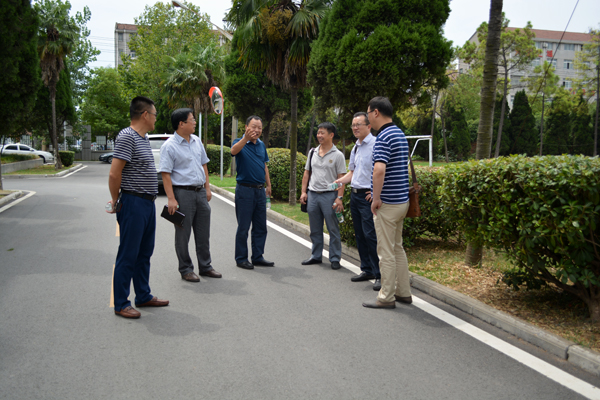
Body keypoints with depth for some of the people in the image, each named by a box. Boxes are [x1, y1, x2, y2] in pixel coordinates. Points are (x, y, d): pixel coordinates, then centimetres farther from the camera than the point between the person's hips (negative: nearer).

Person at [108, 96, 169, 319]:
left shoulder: (143, 139, 15)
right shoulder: (127, 137, -15)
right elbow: (114, 174, -20)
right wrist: (116, 201, -8)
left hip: (148, 203, 10)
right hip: (133, 203, -10)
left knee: (144, 254, 17)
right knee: (128, 256, -1)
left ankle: (143, 296, 29)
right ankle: (121, 304, 10)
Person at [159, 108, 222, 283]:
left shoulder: (197, 141, 11)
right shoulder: (170, 146, -11)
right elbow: (165, 174, -14)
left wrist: (207, 188, 13)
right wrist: (171, 199, -19)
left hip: (200, 192, 7)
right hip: (183, 193, -7)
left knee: (203, 233, 13)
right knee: (183, 234, 4)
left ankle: (205, 266, 25)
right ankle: (186, 270, 16)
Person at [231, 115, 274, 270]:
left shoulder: (262, 145, 13)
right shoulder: (240, 143, -7)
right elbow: (234, 150, -32)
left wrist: (268, 185, 17)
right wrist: (245, 138, -50)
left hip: (260, 190, 6)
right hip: (245, 189, -6)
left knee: (261, 227, 10)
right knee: (243, 227, 0)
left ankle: (258, 257, 21)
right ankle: (241, 259, 11)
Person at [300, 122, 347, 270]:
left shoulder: (337, 155, -4)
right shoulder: (313, 152, 11)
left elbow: (341, 178, -7)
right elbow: (306, 173, 15)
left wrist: (339, 198, -15)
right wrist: (303, 192, 7)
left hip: (329, 195, -5)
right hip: (312, 195, 5)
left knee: (333, 230, 0)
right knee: (315, 230, 12)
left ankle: (335, 259, 9)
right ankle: (316, 256, 24)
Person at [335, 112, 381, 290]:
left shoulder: (375, 145, -11)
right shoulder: (355, 148, 17)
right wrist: (339, 181, 7)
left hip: (368, 196, -9)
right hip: (355, 194, 9)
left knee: (370, 235, -10)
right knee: (360, 235, 12)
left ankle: (380, 274, -2)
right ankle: (367, 270, 23)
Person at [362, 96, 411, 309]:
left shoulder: (384, 137, -18)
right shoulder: (400, 134, 12)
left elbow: (379, 170, -32)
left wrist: (376, 198, -20)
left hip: (387, 203, -10)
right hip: (402, 200, 10)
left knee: (386, 252, 0)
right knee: (397, 247, 18)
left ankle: (386, 298, 10)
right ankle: (403, 292, 26)